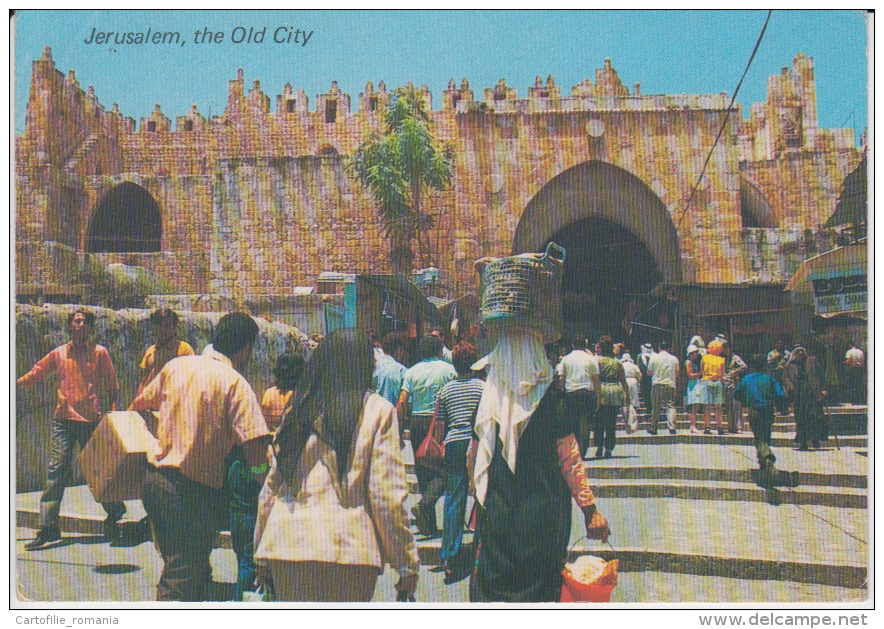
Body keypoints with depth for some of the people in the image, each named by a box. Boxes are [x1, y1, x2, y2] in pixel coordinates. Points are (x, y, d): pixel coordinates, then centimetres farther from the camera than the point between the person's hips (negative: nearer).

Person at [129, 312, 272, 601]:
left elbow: (138, 405, 23)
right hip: (195, 490, -7)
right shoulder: (235, 383, -11)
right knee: (183, 582, -1)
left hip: (154, 479, 7)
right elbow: (256, 448, -20)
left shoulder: (175, 366, 7)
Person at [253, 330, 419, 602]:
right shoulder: (378, 410, -1)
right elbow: (387, 494, -6)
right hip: (348, 547, -3)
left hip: (287, 544, 4)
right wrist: (407, 561, 1)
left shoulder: (300, 409, 11)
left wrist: (262, 552, 20)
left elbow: (271, 486, 12)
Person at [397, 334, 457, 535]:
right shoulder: (449, 369, 0)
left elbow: (401, 404, -1)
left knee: (423, 471, 10)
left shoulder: (412, 372, 6)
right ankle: (425, 504, -24)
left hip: (417, 422, 3)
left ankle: (428, 526, 14)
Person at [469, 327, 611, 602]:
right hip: (543, 513, -2)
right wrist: (590, 510, -3)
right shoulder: (551, 399, -10)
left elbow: (473, 456, 7)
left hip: (495, 512, 2)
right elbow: (570, 460, -9)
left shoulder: (487, 401, -1)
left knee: (489, 583, 11)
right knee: (540, 585, 11)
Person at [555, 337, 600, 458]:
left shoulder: (565, 358, 7)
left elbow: (561, 378, 3)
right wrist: (596, 396, 6)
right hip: (587, 392, -1)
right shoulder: (591, 358, 4)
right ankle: (581, 451, -3)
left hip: (570, 393, 1)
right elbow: (596, 379, 2)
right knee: (585, 423, 1)